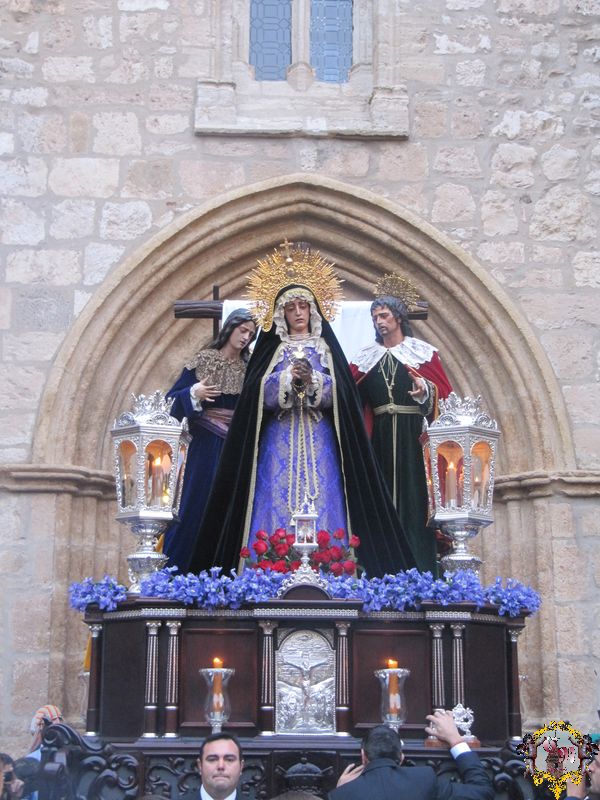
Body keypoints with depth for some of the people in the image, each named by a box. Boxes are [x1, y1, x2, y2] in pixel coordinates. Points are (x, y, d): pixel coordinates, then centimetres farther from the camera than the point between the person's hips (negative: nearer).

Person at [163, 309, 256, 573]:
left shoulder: (248, 368, 9)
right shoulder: (203, 361, 1)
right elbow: (173, 399, -1)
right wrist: (193, 393, -19)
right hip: (206, 447, -3)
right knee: (197, 504, -4)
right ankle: (173, 568, 4)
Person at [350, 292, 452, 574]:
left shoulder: (422, 352, 5)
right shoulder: (365, 357, 14)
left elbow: (443, 391, -2)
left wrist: (426, 390, -22)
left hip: (413, 436, -3)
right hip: (379, 438, 3)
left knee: (414, 496, -5)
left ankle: (419, 569, -4)